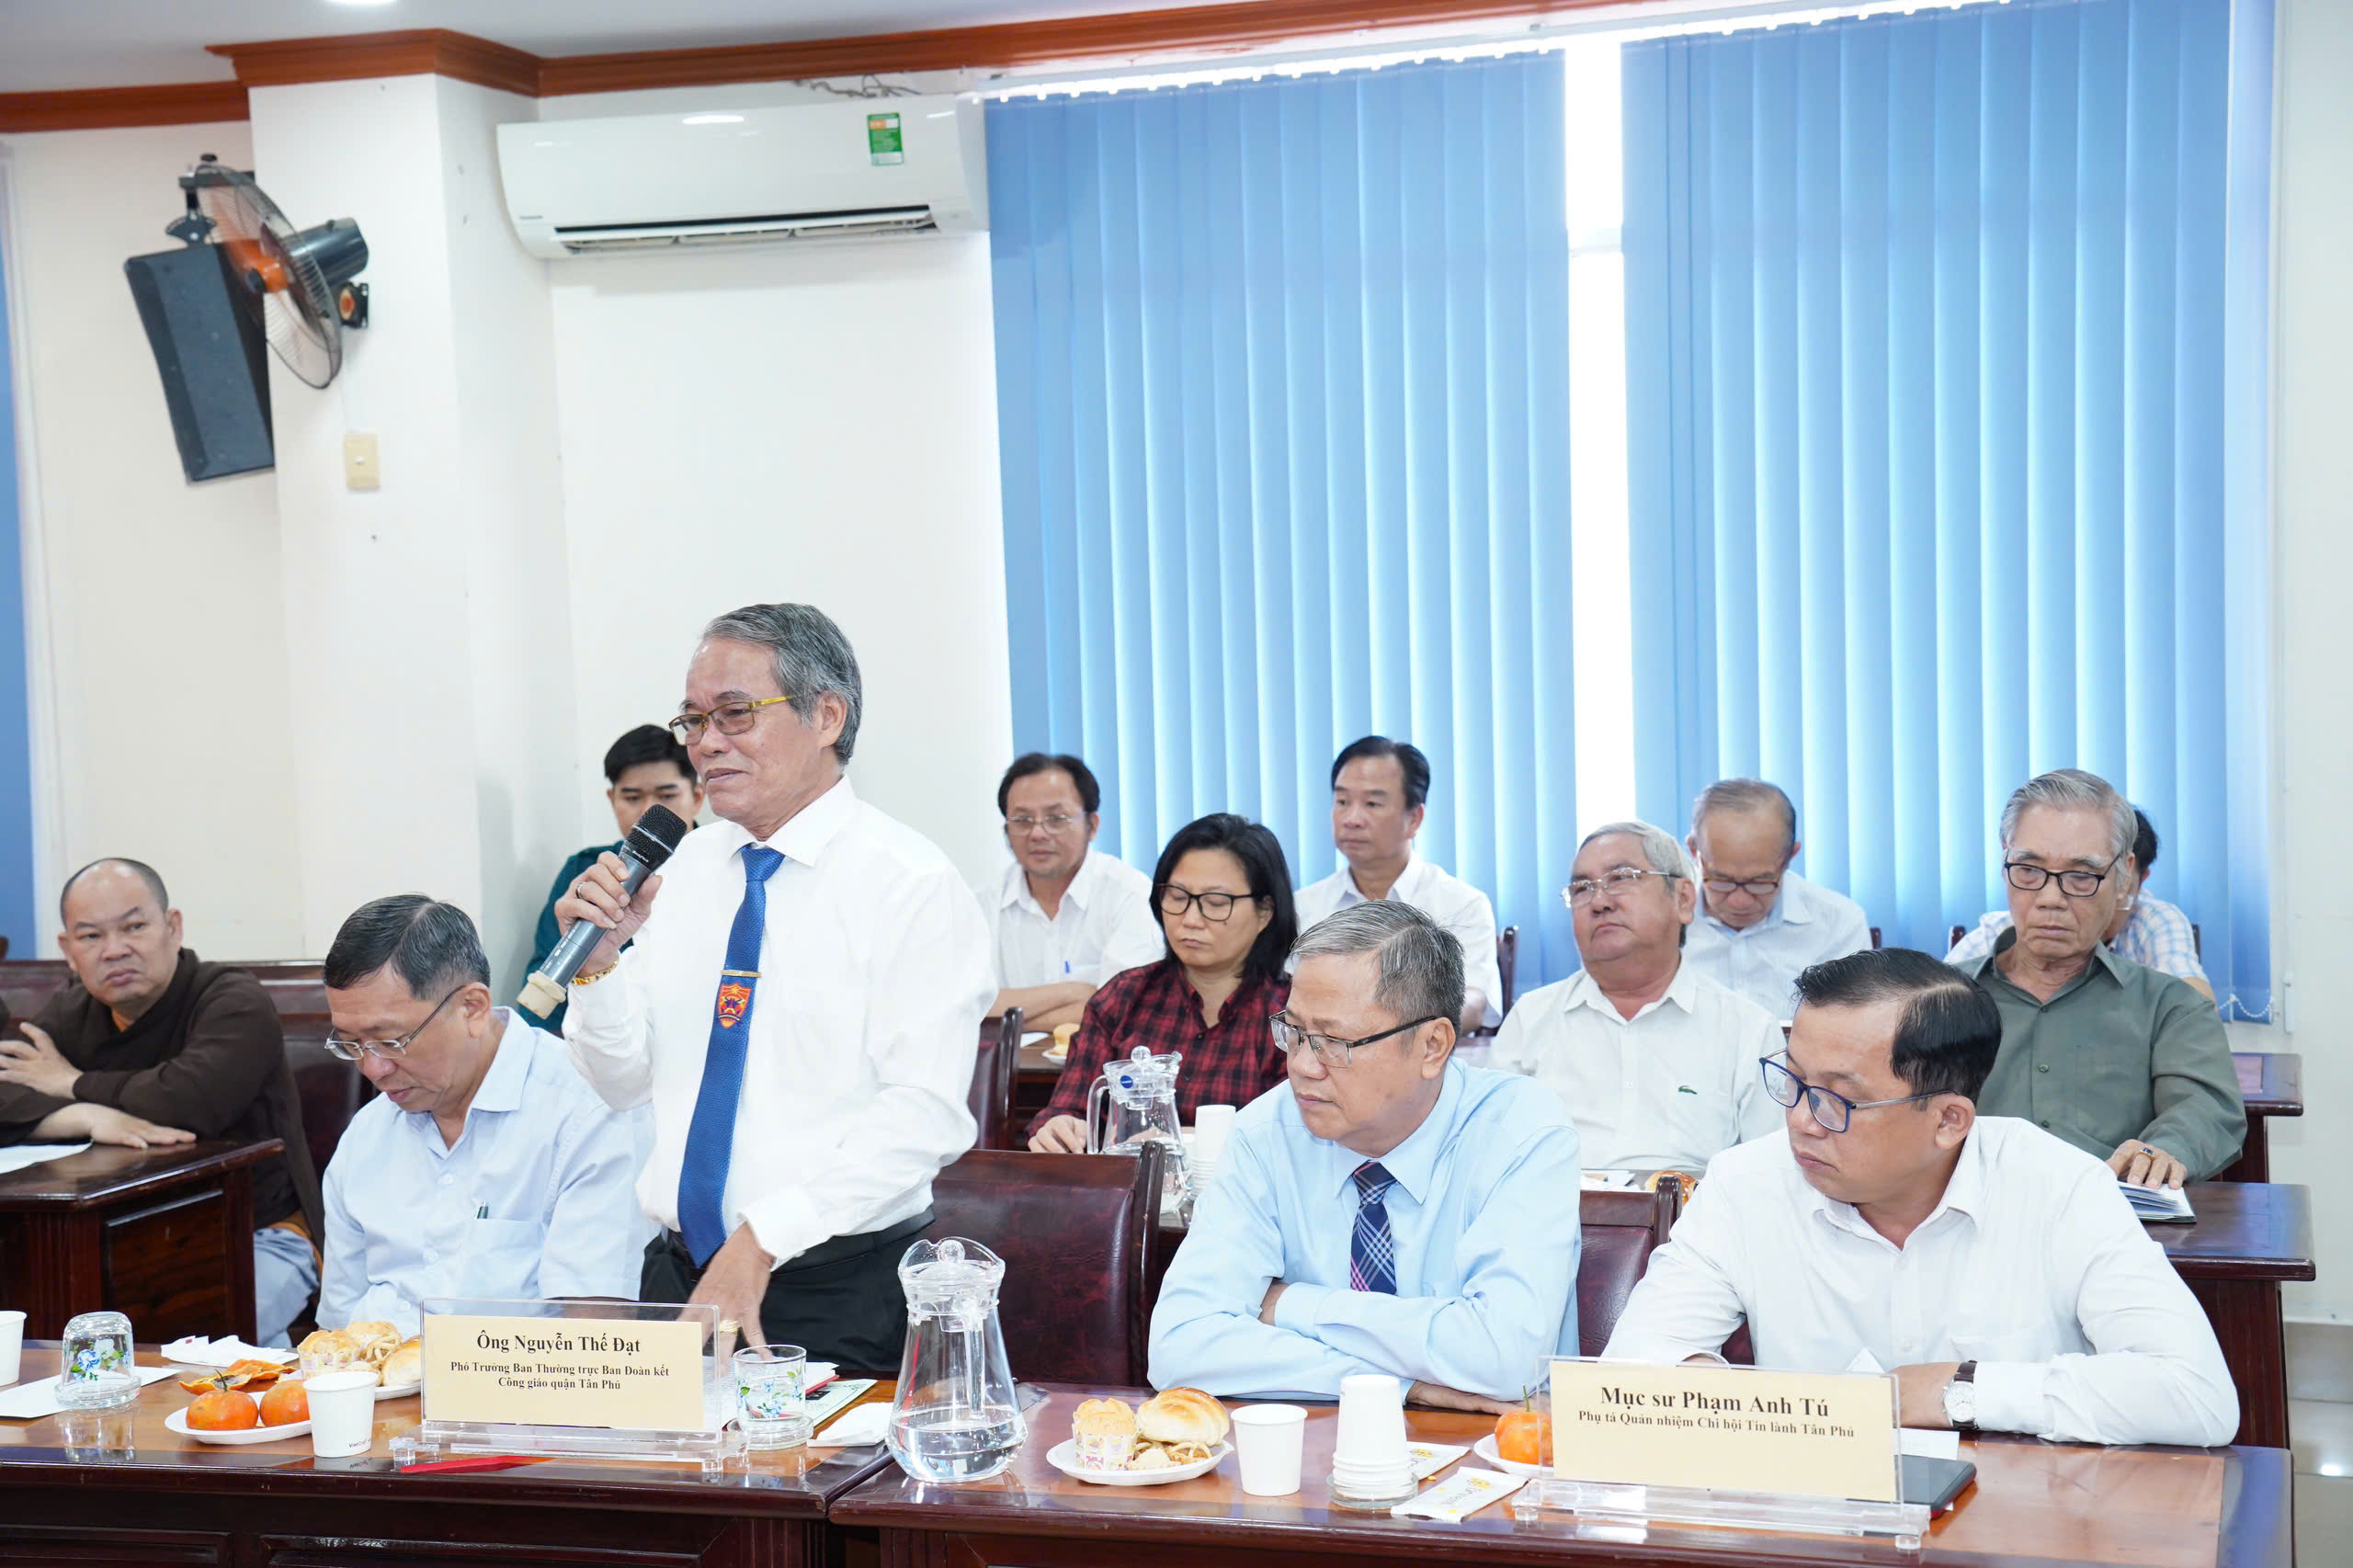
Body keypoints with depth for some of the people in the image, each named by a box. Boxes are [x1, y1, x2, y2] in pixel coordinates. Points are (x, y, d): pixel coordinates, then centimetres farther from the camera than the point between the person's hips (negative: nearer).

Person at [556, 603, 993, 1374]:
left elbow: (922, 1114, -18)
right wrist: (598, 963, -6)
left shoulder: (911, 883, -9)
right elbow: (621, 1085, 13)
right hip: (676, 1277, 5)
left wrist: (765, 1240, -23)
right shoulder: (683, 869, 10)